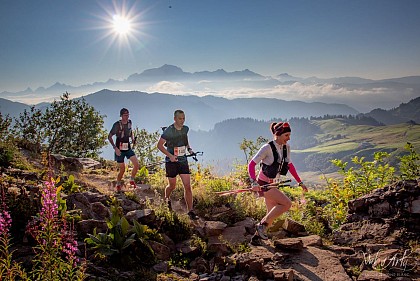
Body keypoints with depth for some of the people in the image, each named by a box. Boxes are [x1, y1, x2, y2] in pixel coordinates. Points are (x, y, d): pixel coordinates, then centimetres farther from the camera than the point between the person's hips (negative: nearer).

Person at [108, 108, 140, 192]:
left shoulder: (129, 122, 1)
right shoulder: (117, 124, -15)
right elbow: (109, 137, -12)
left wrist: (133, 139, 1)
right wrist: (115, 148, -20)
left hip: (128, 148, 5)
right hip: (119, 149, -5)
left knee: (136, 164, -10)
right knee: (122, 170, 0)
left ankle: (132, 180, 13)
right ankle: (118, 184, 25)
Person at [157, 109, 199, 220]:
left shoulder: (185, 129, 3)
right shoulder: (168, 131, -14)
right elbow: (159, 145, -9)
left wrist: (189, 148, 9)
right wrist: (170, 155, -18)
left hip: (183, 160, 4)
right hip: (171, 161, -4)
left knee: (187, 186, -4)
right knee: (172, 186, 9)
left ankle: (190, 211, 1)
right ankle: (166, 199, 44)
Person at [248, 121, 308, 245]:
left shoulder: (286, 148, 2)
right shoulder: (268, 148, -20)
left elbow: (290, 165, 15)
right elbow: (251, 164, -22)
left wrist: (300, 182, 13)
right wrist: (254, 182, -34)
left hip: (272, 184, 8)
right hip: (263, 184, -8)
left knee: (272, 214, 11)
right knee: (287, 203, -17)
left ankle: (256, 237, 25)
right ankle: (262, 225, -6)